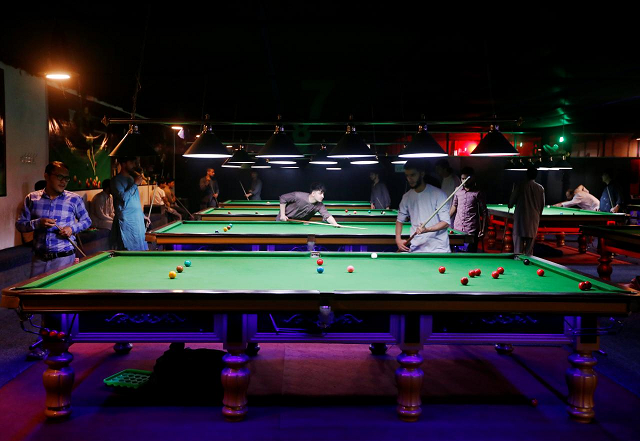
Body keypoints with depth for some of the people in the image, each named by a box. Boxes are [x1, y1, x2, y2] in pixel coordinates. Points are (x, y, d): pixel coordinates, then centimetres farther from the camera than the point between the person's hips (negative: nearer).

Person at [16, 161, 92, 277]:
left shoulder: (75, 199, 0)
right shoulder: (32, 198, 4)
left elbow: (87, 221, 11)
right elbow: (19, 225, 6)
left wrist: (72, 228, -8)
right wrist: (38, 223, -13)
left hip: (65, 258, -1)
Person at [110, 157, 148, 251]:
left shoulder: (132, 178, 16)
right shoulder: (116, 180, -7)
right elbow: (123, 197, -20)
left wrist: (142, 215, 20)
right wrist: (135, 184, -16)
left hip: (138, 219, 8)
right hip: (127, 221, -8)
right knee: (128, 249, -8)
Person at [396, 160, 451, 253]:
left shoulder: (438, 194, -7)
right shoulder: (407, 197, 6)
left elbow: (446, 222, -10)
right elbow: (400, 220, 17)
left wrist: (427, 229, -25)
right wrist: (398, 239, 1)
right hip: (416, 249, 3)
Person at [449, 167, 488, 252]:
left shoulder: (478, 193, -2)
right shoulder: (458, 191, 10)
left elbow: (484, 212, -1)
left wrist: (483, 230, -8)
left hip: (471, 231, -4)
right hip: (457, 229, 4)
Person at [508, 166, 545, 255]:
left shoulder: (520, 186, -6)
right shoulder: (540, 188, 2)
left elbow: (512, 200, 0)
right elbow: (542, 204, 9)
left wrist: (510, 205, 22)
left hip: (520, 216, -2)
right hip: (534, 218, 2)